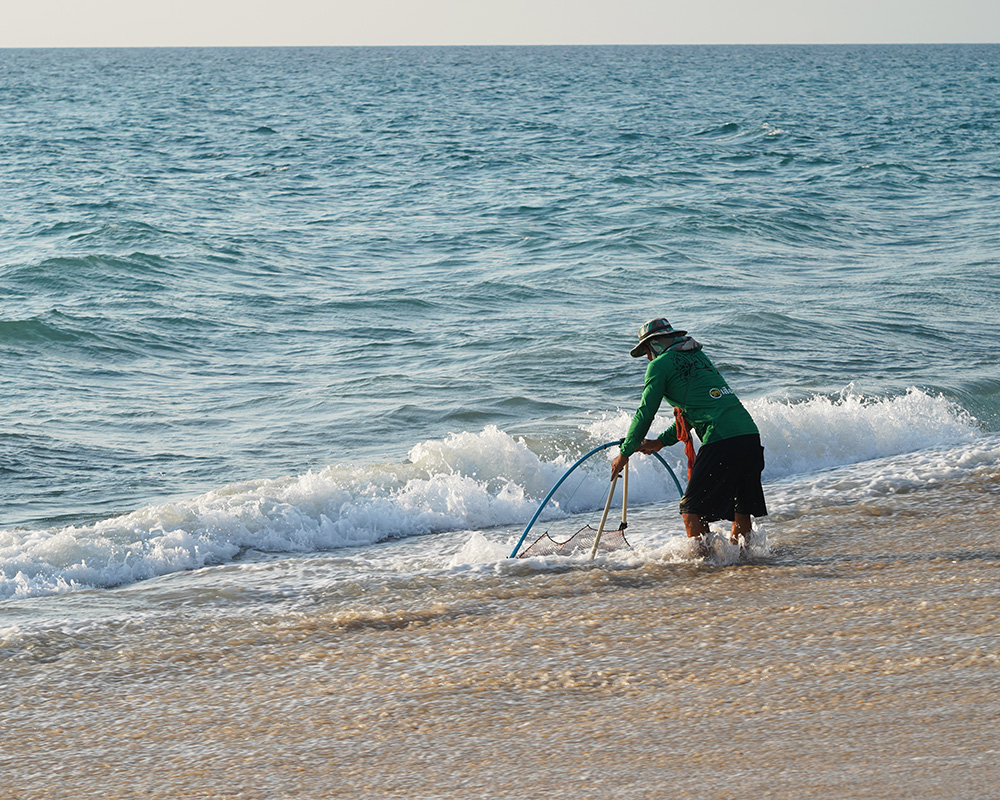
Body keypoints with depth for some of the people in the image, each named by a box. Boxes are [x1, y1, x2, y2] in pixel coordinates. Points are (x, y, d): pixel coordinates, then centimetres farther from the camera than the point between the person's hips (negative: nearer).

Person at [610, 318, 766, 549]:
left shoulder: (661, 364, 4)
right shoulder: (698, 357, 27)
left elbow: (645, 413, 4)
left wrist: (624, 453, 15)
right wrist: (661, 442, 39)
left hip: (722, 441, -8)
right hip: (750, 434, 8)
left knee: (692, 510, 0)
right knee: (741, 509, 17)